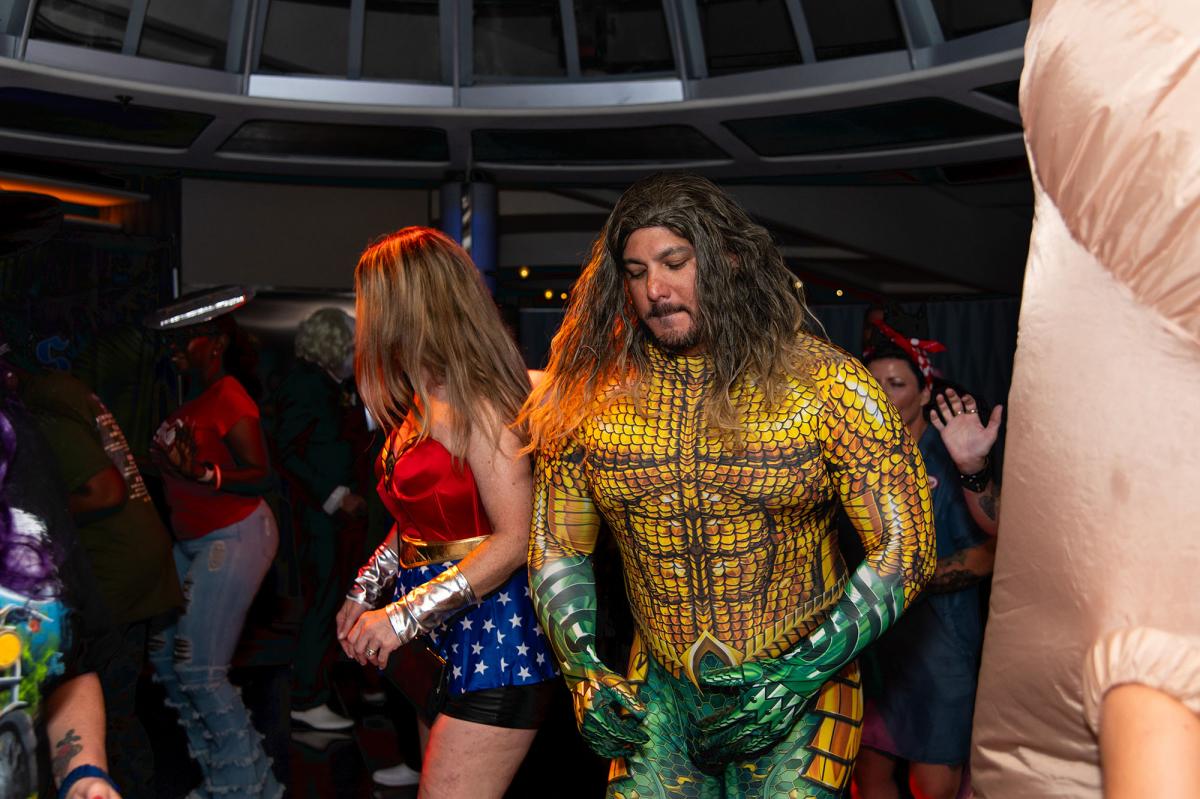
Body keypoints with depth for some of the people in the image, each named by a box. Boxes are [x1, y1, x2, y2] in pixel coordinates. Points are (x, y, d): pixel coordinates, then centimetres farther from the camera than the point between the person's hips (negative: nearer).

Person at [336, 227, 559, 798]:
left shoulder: (475, 401, -17)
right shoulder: (421, 399, 11)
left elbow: (514, 538, -21)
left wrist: (404, 616, -20)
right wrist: (366, 591, 12)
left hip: (494, 634, -9)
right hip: (442, 640, 9)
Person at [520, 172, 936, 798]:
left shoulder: (828, 386, -11)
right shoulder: (590, 400, -3)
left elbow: (904, 548, -10)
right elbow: (556, 546, 7)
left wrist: (802, 675, -16)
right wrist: (583, 669, -6)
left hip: (798, 698, -2)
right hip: (659, 695, 2)